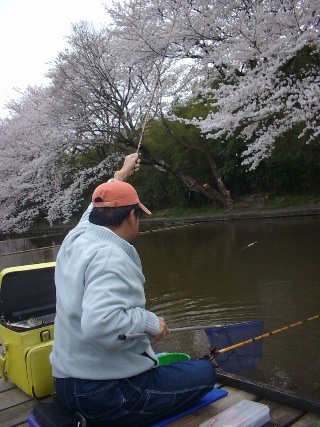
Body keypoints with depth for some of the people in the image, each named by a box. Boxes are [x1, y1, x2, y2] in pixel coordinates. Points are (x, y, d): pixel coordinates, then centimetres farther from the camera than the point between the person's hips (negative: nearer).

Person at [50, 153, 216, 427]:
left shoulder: (75, 238, 1)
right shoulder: (109, 257, -25)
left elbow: (94, 211, 23)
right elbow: (100, 324, -38)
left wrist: (121, 175, 35)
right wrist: (150, 322, -22)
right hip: (105, 393, -9)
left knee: (172, 361, 29)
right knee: (204, 372, 0)